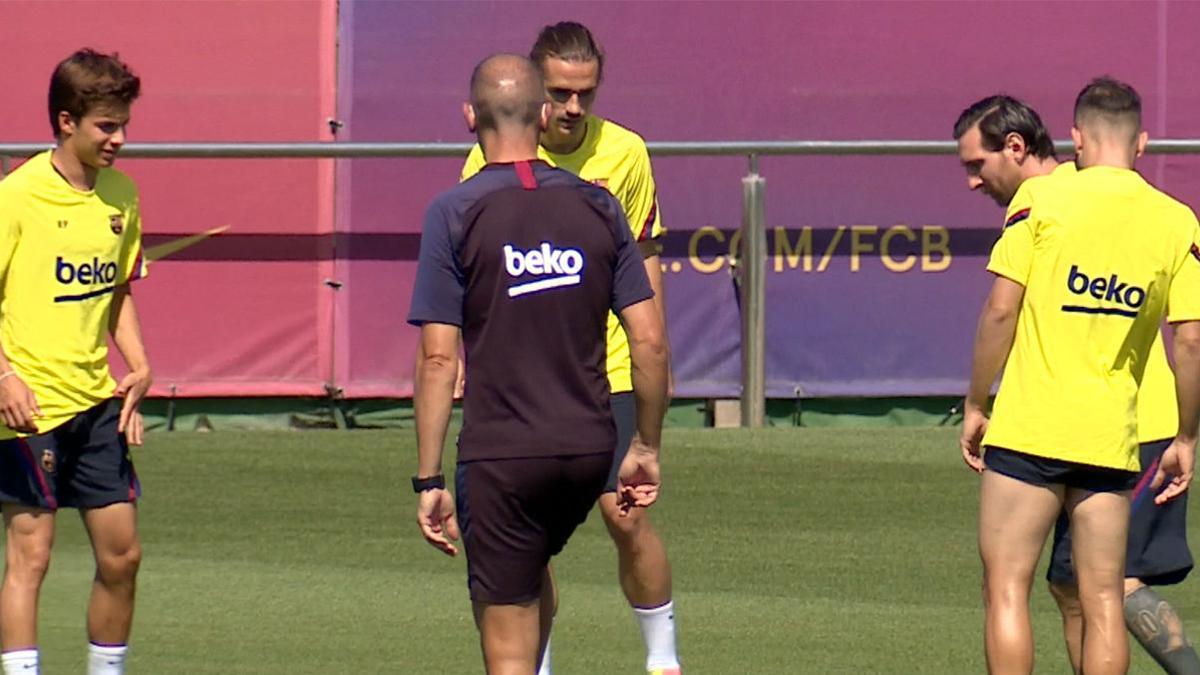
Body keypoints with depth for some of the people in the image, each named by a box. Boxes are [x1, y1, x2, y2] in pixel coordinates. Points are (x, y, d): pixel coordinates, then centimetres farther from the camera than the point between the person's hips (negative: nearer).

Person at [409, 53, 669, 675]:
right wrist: (647, 447, 14)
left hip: (501, 455, -4)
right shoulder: (597, 206, 4)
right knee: (533, 573, 31)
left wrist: (428, 480, -8)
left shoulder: (455, 214, -7)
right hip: (590, 448, 4)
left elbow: (438, 358, -10)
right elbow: (650, 341, 3)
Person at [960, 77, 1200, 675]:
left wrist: (975, 406, 4)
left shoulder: (1041, 198, -3)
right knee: (1103, 600, 7)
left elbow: (1001, 311, -6)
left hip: (1028, 428, -3)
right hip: (1112, 440, 3)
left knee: (1006, 587, 0)